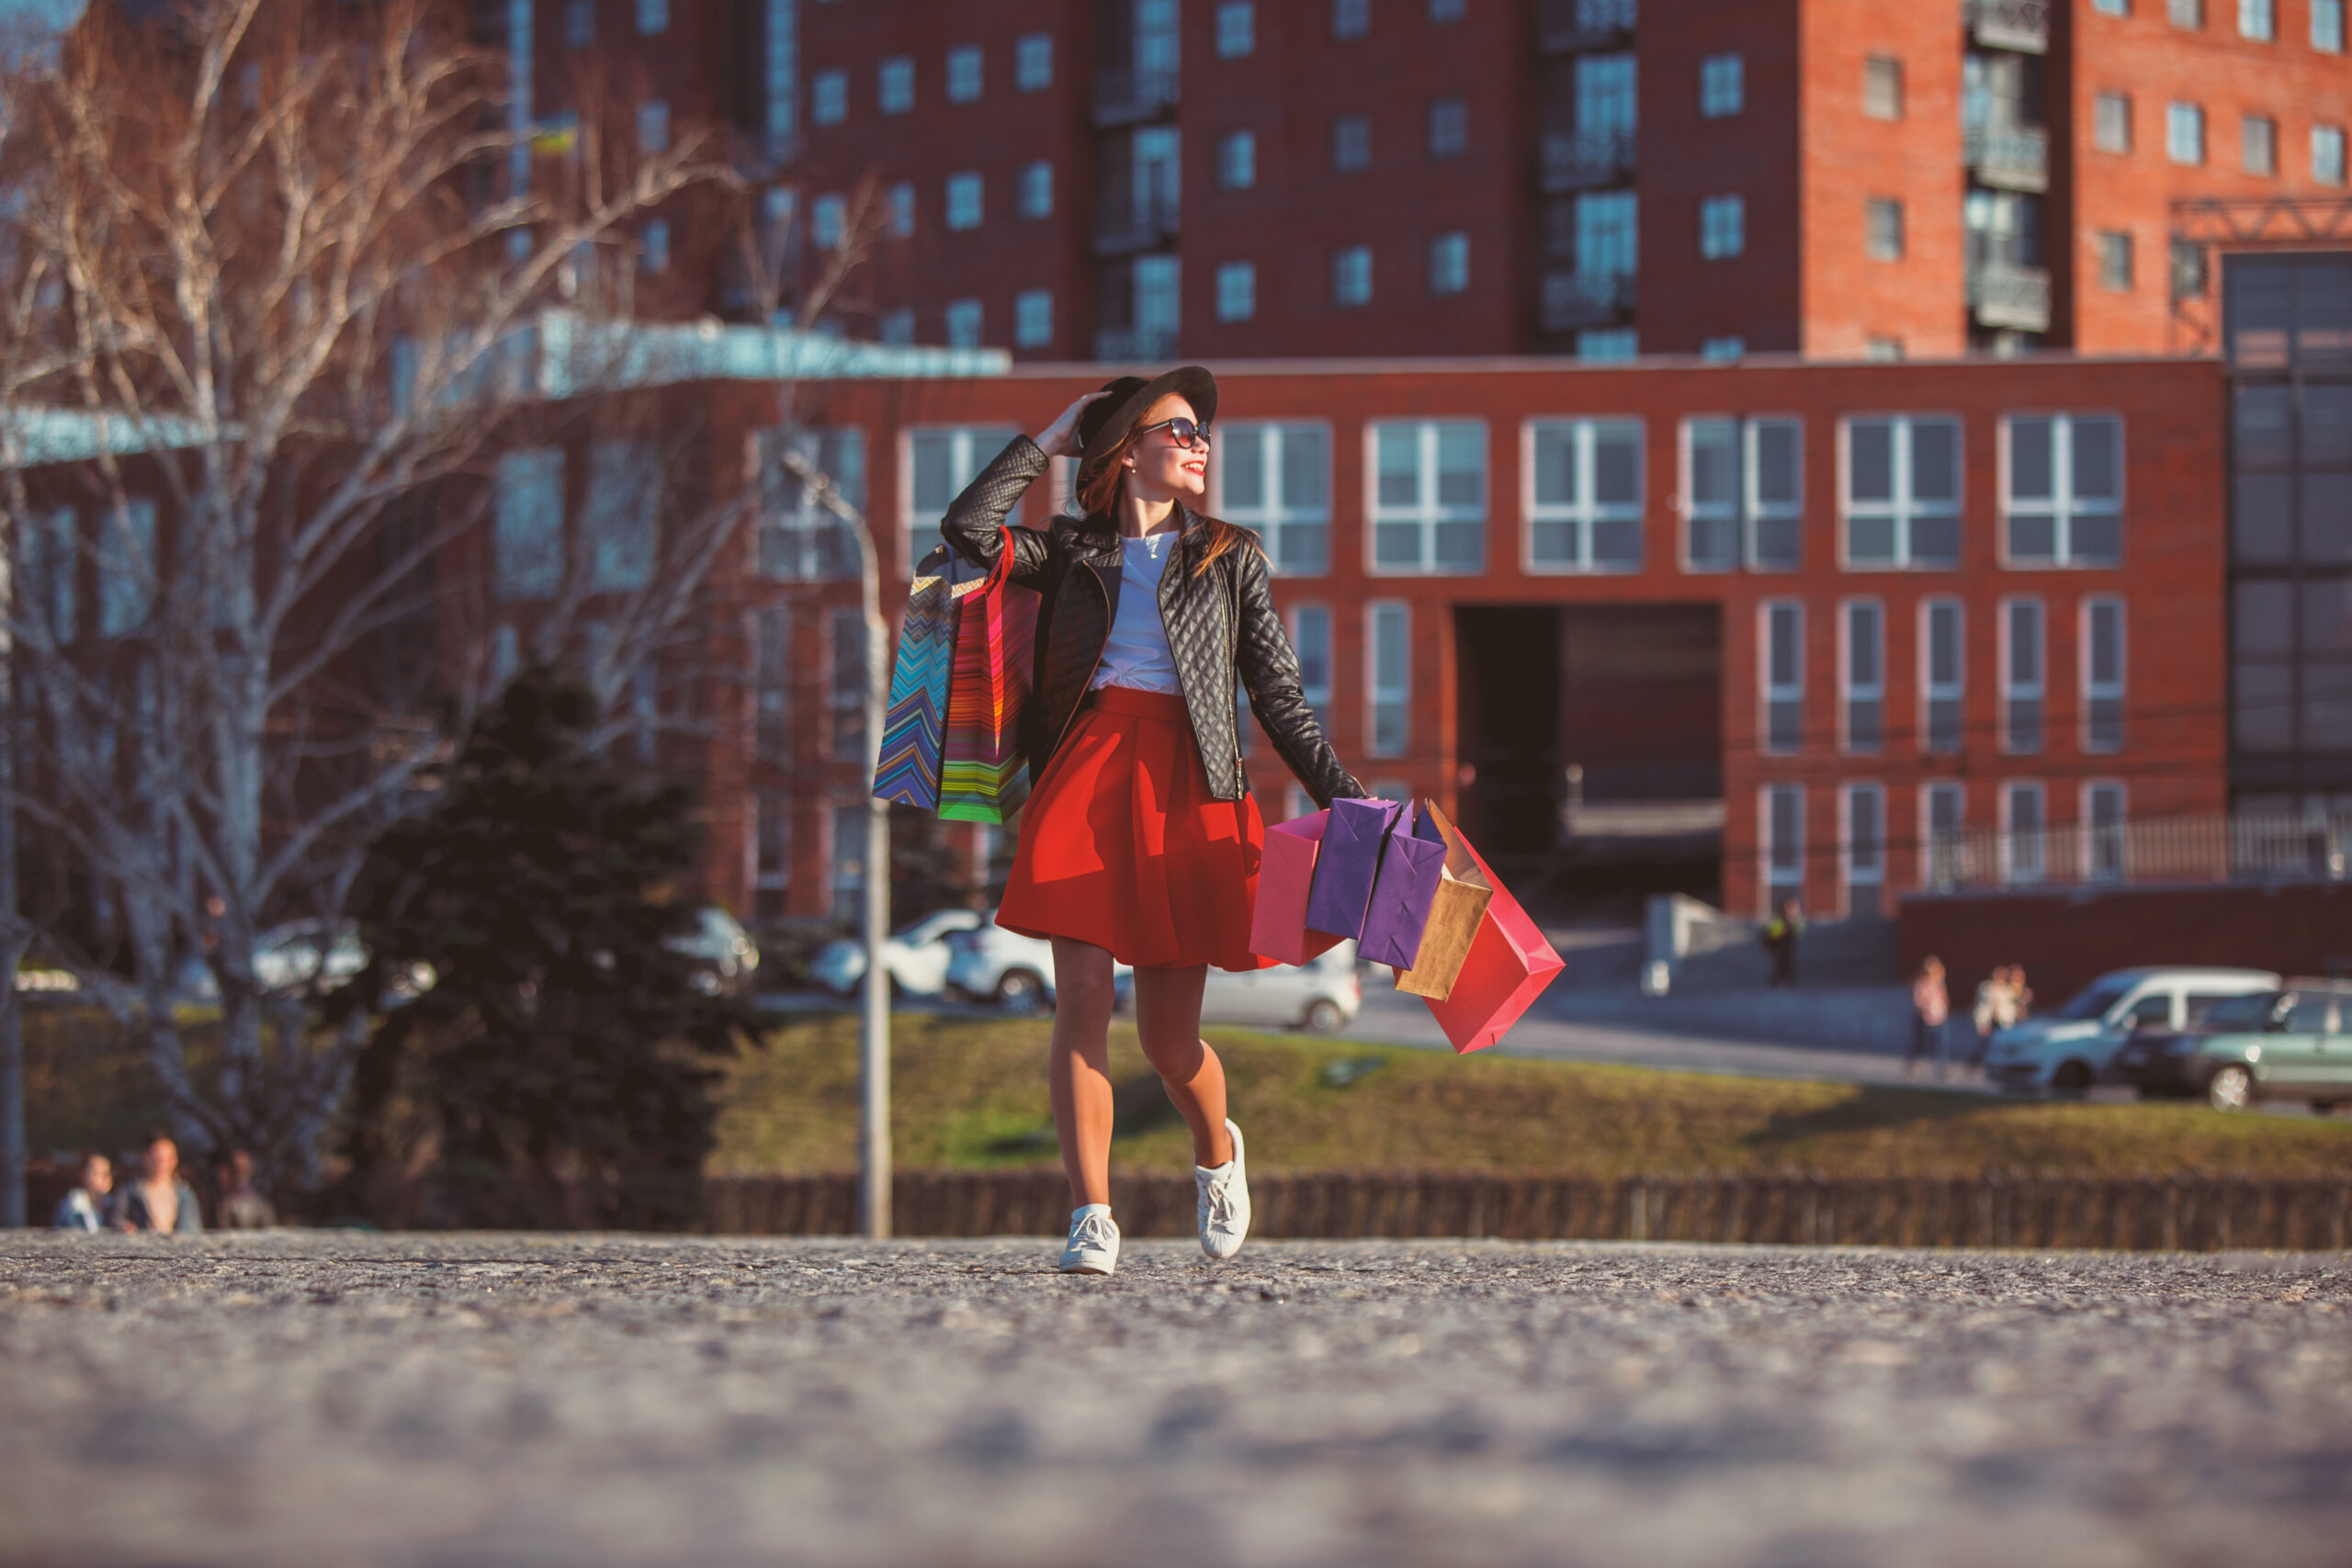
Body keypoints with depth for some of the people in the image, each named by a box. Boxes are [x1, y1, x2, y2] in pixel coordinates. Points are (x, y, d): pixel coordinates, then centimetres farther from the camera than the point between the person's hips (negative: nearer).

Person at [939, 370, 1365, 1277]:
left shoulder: (1231, 559, 15)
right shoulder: (1074, 552, 15)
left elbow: (1282, 702, 13)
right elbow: (968, 531, -1)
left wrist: (1349, 803, 4)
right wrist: (1047, 443, 10)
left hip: (1187, 789, 0)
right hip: (1085, 770, 0)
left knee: (1169, 1039, 0)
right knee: (1082, 1002, -12)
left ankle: (1217, 1152, 31)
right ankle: (1091, 1218, -11)